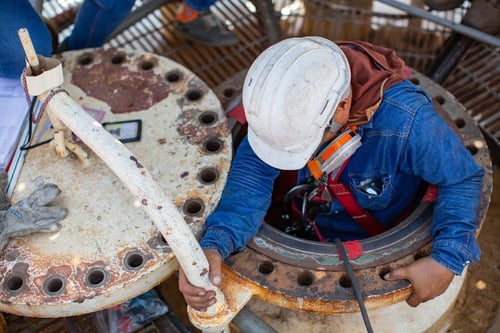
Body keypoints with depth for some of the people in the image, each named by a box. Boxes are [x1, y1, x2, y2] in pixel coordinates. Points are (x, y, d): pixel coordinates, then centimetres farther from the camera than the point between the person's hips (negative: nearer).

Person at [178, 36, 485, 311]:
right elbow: (254, 169, -30)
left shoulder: (407, 121, -38)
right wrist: (214, 246, -45)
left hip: (384, 246, -3)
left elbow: (464, 178, -25)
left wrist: (447, 261, -38)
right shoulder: (294, 100, -27)